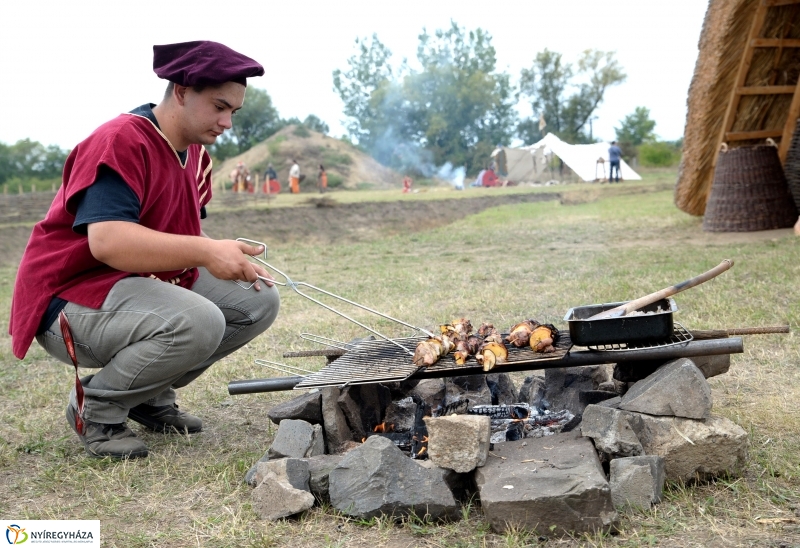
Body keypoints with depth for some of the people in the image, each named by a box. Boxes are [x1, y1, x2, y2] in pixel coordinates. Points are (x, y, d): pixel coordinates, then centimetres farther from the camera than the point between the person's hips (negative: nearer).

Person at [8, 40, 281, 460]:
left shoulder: (196, 153, 8)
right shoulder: (121, 141, -20)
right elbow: (107, 241, -32)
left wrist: (234, 261, -8)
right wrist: (205, 251, -38)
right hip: (73, 297, -9)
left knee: (258, 301, -2)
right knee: (197, 323, -34)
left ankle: (151, 395, 9)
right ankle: (94, 406, -7)